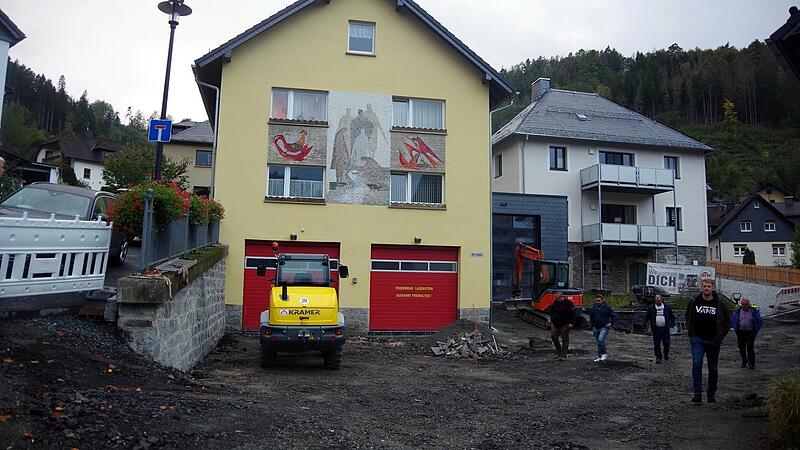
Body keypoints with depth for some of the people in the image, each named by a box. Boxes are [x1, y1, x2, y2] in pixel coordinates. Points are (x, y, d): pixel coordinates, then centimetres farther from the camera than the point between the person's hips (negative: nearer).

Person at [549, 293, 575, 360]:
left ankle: (563, 355, 7)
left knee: (565, 340, 1)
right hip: (555, 324, 5)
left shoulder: (568, 303, -9)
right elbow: (551, 312, 20)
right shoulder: (555, 303, 8)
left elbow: (572, 314, -10)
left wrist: (570, 323, -15)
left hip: (564, 325, -5)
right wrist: (551, 320, 17)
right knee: (553, 336, -2)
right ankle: (558, 351, 17)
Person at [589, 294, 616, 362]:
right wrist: (592, 325, 18)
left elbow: (614, 316, 2)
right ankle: (599, 356, 17)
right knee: (598, 342, 9)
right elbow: (591, 317, 27)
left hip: (604, 328, -5)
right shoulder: (593, 308, 10)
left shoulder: (607, 307, -3)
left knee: (601, 340, -24)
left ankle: (604, 354, -8)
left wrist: (611, 323, -6)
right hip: (595, 328, 5)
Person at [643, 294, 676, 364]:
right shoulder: (651, 308, 3)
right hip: (656, 329, 0)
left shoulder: (667, 307, 6)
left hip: (665, 329, 0)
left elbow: (672, 316, 15)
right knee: (656, 344, 1)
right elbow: (647, 316, 9)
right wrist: (645, 324, 0)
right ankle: (658, 357, 12)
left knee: (667, 343, 2)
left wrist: (672, 323, 4)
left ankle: (666, 354, 29)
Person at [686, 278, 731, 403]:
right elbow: (688, 317, 18)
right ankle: (697, 394, -13)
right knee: (697, 364, -14)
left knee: (713, 368, 10)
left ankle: (711, 393, 26)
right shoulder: (694, 302, 0)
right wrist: (690, 331, 9)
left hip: (713, 341, 1)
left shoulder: (719, 305, -3)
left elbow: (728, 322, 8)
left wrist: (720, 336, 0)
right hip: (697, 340, 0)